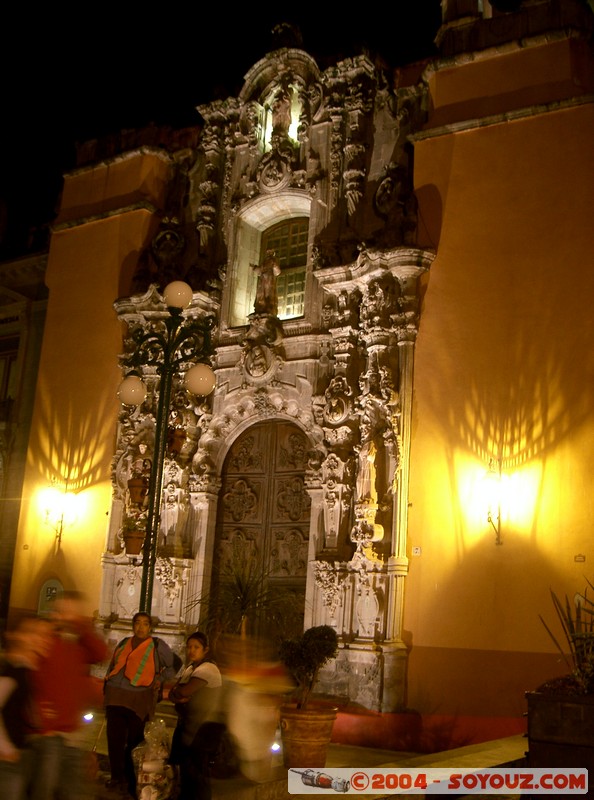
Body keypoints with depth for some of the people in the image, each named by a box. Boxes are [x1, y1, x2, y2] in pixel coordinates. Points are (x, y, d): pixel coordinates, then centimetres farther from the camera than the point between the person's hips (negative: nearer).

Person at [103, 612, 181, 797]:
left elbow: (176, 663, 9)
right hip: (115, 698, 4)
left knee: (134, 742, 0)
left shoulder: (157, 646, 2)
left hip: (138, 700, -4)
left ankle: (133, 785, 8)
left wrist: (161, 680, 2)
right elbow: (112, 667, 21)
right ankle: (117, 779, 7)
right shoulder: (123, 643, 13)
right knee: (114, 740, -1)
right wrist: (106, 690, 16)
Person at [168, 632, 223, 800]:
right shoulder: (190, 668, 16)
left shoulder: (207, 669, -14)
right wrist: (179, 697, -13)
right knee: (185, 767, 16)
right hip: (189, 724, 9)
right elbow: (173, 693, 9)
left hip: (203, 728, -9)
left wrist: (176, 692, -5)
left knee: (197, 770, -8)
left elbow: (185, 691, -26)